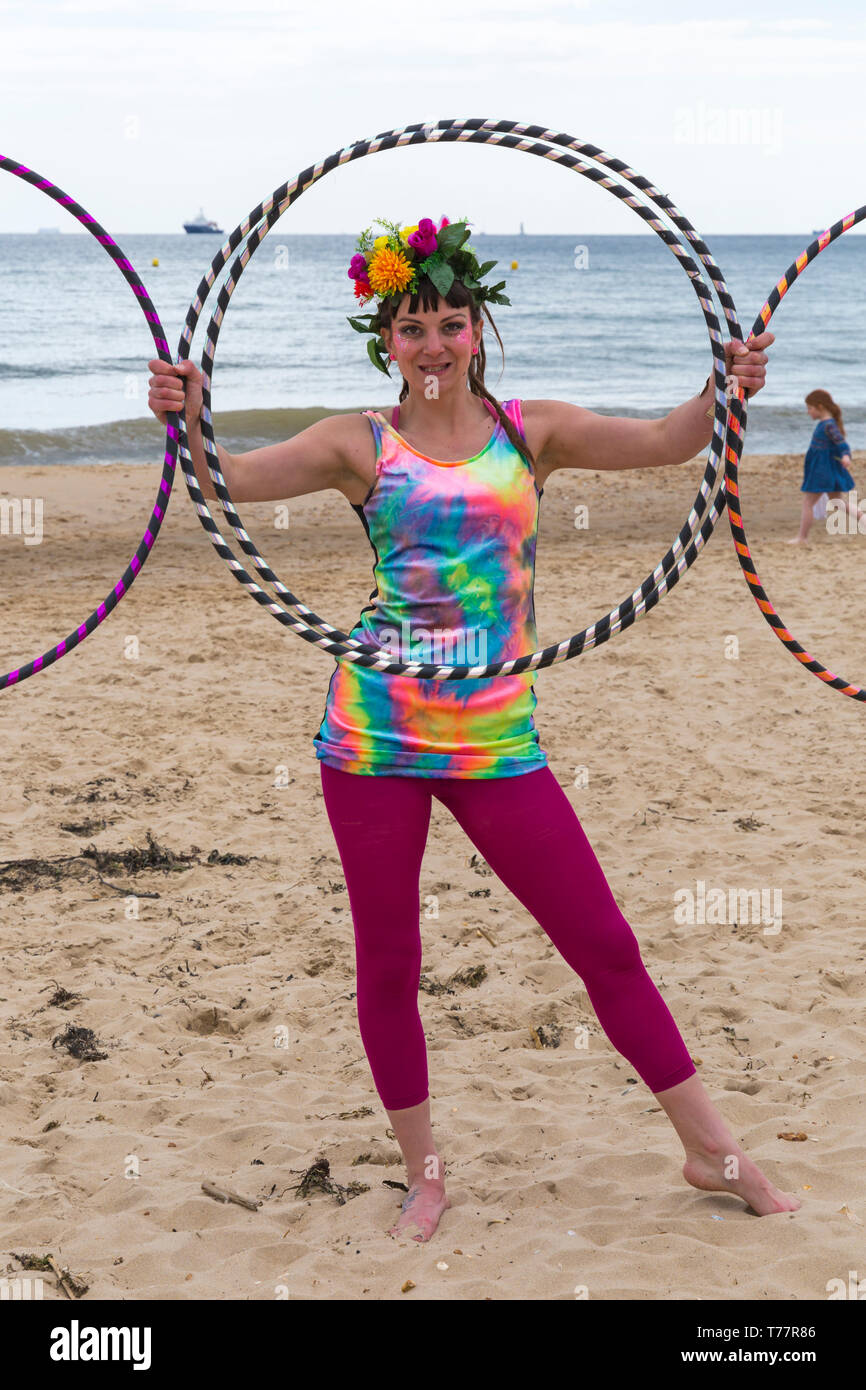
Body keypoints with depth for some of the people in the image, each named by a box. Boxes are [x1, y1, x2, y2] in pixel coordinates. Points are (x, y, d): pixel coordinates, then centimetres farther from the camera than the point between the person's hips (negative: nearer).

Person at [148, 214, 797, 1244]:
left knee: (604, 943, 4)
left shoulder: (532, 431, 6)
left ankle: (711, 1150, 17)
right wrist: (188, 423, -24)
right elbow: (231, 479, -5)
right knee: (386, 962, 7)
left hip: (495, 735, 0)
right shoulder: (361, 445, 3)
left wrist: (722, 393, -21)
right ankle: (425, 1175, 25)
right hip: (374, 733, 0)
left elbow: (661, 443, -2)